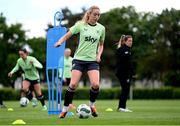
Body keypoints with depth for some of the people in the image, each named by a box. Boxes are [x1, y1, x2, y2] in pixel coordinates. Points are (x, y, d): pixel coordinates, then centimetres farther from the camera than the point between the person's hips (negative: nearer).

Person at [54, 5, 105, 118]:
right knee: (73, 84, -13)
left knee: (96, 85, -17)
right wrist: (60, 41, -21)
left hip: (92, 60, 2)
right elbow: (67, 36, -2)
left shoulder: (101, 28, 6)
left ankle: (92, 105, 11)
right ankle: (65, 109, 2)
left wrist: (99, 55, 3)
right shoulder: (80, 25, -2)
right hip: (79, 58, -2)